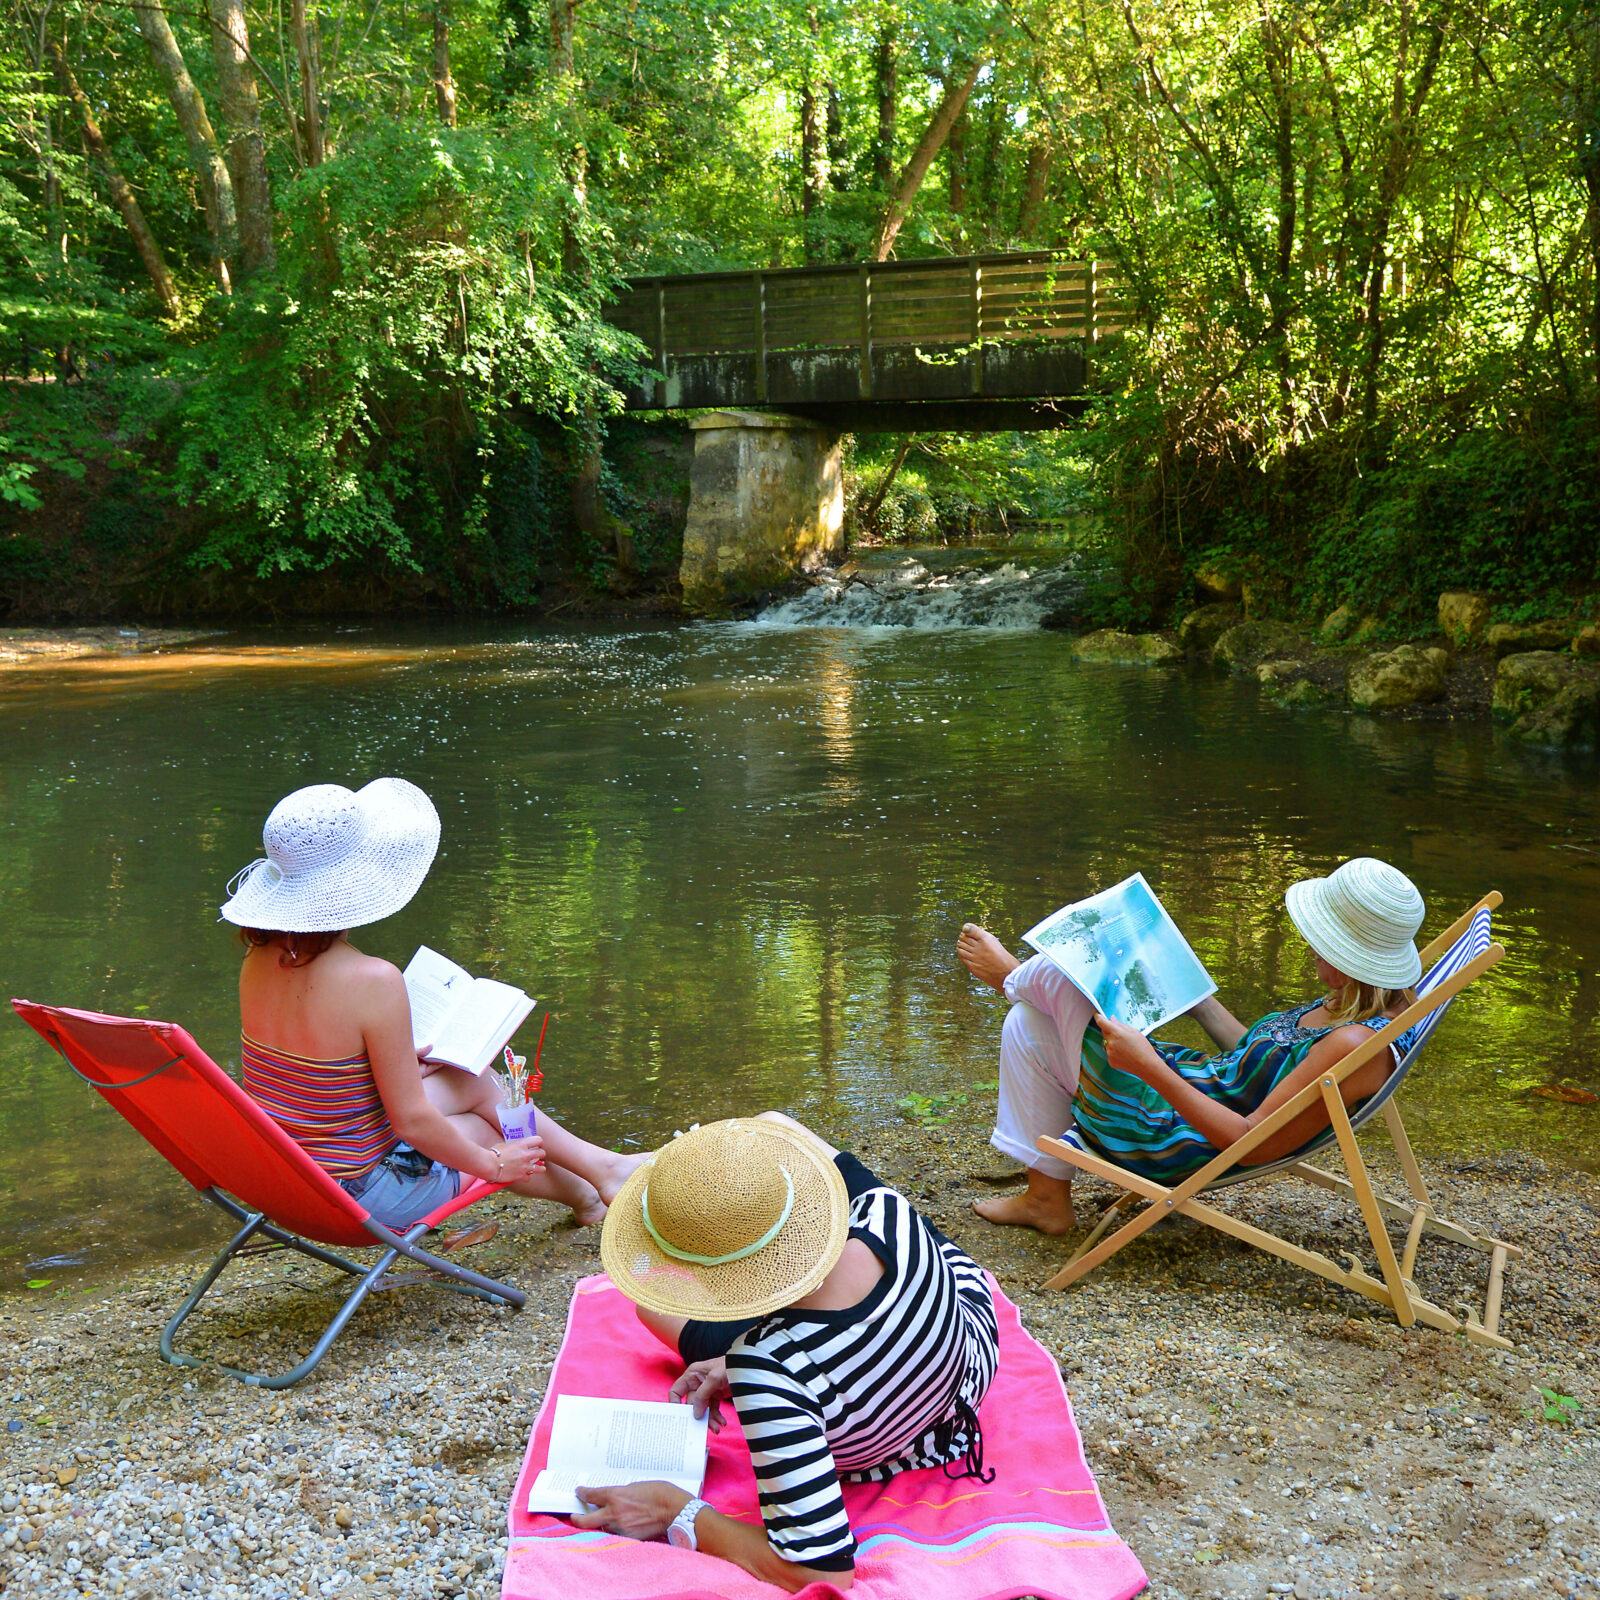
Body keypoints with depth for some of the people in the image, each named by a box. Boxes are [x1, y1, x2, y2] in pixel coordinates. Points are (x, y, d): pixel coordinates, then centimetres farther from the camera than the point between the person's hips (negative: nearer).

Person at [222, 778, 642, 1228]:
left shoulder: (260, 959, -6)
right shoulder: (372, 980, -29)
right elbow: (412, 1121, -21)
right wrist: (492, 1164, -4)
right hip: (358, 1198, -7)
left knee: (472, 1082, 18)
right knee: (483, 1128, 18)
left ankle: (599, 1163, 36)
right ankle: (584, 1192, 45)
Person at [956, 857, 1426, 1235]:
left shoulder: (1355, 1044, -30)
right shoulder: (1349, 1004, -1)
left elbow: (1252, 1145, -28)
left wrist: (1151, 1067, -30)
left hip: (1168, 1133, -10)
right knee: (1026, 1028, 19)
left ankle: (1014, 976, 32)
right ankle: (1045, 1198, 30)